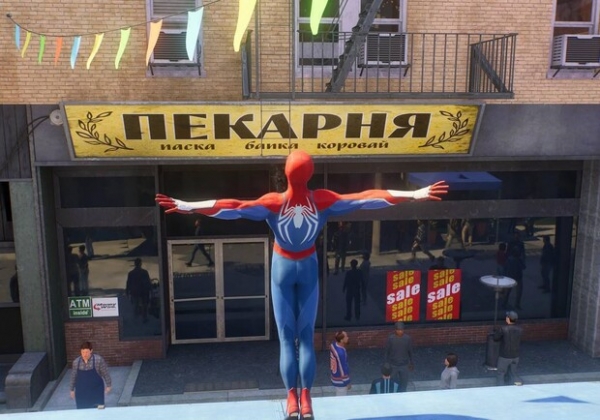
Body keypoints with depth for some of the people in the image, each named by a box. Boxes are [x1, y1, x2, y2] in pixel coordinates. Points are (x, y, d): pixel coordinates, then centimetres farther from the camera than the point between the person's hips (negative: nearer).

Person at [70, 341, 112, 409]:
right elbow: (73, 376, 7)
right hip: (81, 392, 2)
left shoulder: (98, 359, -15)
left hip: (96, 391, -2)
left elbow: (105, 373, -6)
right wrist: (72, 389, 13)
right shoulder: (76, 361, -6)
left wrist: (108, 385, -1)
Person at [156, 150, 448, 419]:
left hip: (282, 267, -1)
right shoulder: (323, 200, -19)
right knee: (306, 336, 8)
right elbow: (366, 199, -20)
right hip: (308, 268, 1)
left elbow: (233, 208, -28)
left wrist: (187, 207, -27)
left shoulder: (272, 203, -22)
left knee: (287, 338, 6)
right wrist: (415, 195, -18)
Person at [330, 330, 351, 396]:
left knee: (339, 398, 27)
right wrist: (348, 382, -12)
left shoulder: (333, 345, -9)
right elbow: (343, 369, -24)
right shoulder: (341, 353, -35)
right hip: (340, 381, -8)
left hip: (335, 377, 8)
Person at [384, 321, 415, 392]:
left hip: (404, 365, 1)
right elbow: (387, 352, -6)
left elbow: (410, 351, 1)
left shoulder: (408, 338, -12)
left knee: (404, 382, 14)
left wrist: (411, 363, 8)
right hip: (393, 365, -1)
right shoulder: (390, 338, -16)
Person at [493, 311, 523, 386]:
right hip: (515, 356, 4)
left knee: (501, 374, 11)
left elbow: (496, 338, -8)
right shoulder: (520, 329, -6)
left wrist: (497, 331, 11)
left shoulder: (503, 329, -21)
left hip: (504, 356, -4)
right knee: (513, 373, 22)